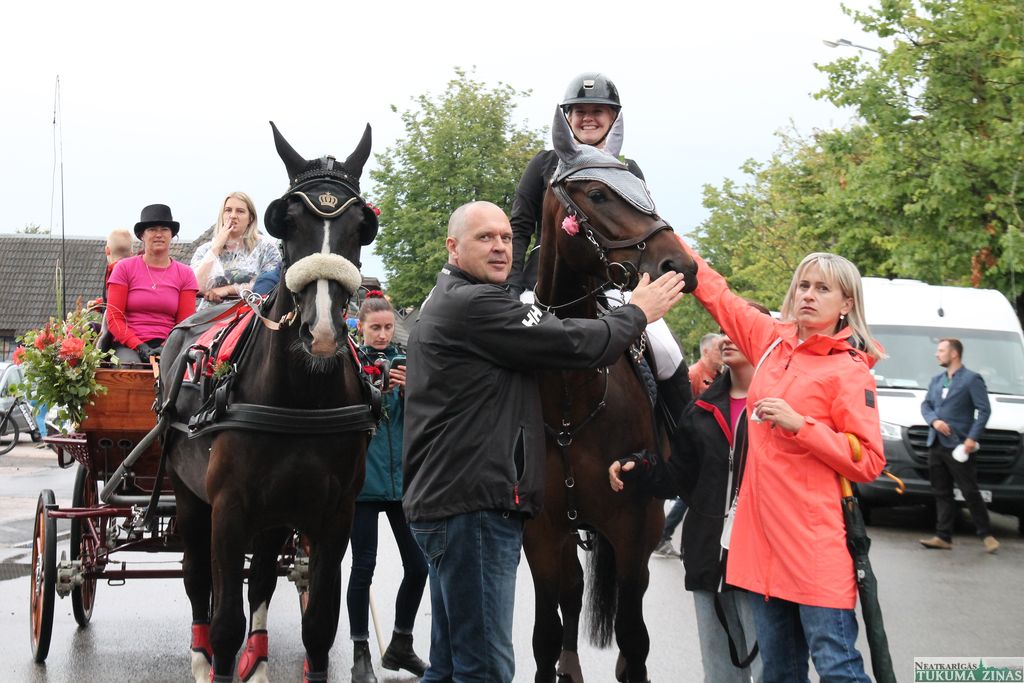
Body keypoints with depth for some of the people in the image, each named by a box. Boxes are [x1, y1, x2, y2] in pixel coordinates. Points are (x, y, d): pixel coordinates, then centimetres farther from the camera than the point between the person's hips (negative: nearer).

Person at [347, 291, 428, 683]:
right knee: (363, 566, -1)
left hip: (403, 477, 4)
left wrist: (408, 390, -17)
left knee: (418, 565, 4)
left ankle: (400, 646, 21)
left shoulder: (404, 362, 7)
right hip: (363, 477, -3)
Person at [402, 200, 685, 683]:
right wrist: (638, 313, 2)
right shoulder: (473, 304, -14)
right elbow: (576, 344, -13)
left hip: (443, 500, 11)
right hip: (473, 505, -11)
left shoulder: (444, 304, 21)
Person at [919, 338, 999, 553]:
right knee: (941, 493, 7)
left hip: (957, 446, -7)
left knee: (970, 492, -6)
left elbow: (984, 410, -8)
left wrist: (972, 438, -17)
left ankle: (987, 535, 2)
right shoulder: (936, 380, 19)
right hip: (936, 445, 7)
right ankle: (943, 537, 10)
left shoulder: (972, 379, -3)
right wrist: (934, 421, -6)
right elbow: (925, 405, 17)